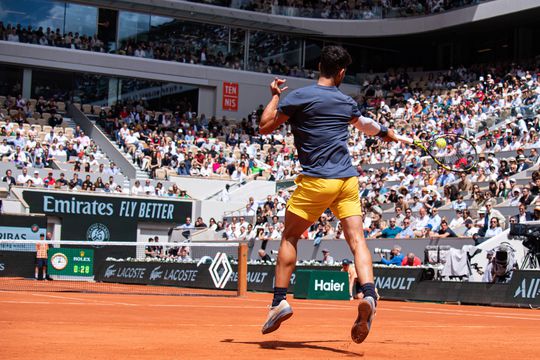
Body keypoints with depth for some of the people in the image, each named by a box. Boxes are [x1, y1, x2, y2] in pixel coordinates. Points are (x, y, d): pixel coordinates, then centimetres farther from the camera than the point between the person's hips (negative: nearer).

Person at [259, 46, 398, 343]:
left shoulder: (299, 97, -5)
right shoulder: (347, 102, 12)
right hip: (348, 179, 4)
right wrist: (385, 132, 56)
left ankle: (280, 300, 4)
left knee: (289, 237, 10)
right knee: (357, 240, -1)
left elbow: (265, 127, -1)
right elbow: (364, 124, 34)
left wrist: (275, 96, 13)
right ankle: (368, 295, -22)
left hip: (316, 180, -4)